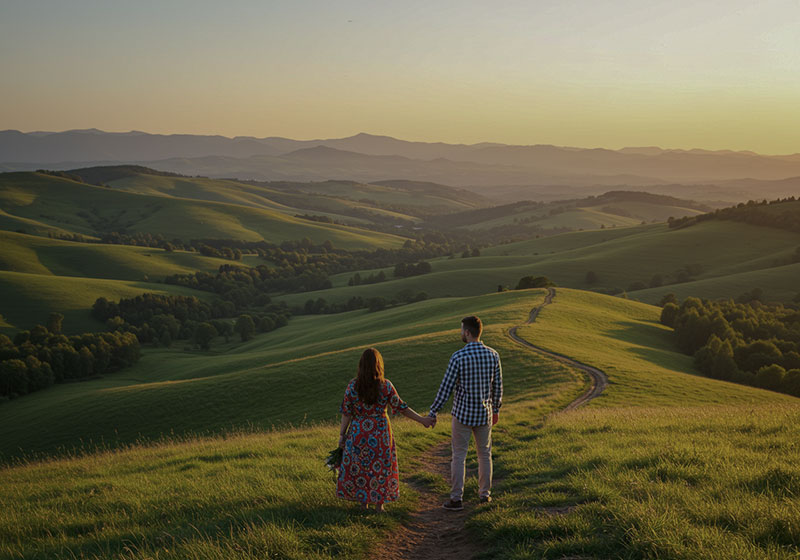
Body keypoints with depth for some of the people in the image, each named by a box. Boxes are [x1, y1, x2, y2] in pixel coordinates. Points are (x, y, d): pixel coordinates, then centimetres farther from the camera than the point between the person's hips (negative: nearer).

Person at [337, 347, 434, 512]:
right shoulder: (386, 385, -12)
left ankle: (363, 502, 23)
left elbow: (346, 413, -9)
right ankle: (379, 504, 22)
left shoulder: (352, 386, -13)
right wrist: (422, 420, 3)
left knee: (359, 466, 16)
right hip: (380, 432, 0)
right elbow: (401, 408, -7)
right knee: (380, 466, 15)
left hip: (358, 432, 0)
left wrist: (342, 434, 1)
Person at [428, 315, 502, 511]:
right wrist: (496, 409, 18)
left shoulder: (458, 357, -18)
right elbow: (498, 387, 3)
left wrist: (433, 413, -6)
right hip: (484, 414, 4)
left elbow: (446, 388, -15)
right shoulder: (493, 355, -5)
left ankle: (456, 499, 8)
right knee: (484, 454, 20)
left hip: (463, 414, -4)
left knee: (459, 456, 5)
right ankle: (485, 493, 29)